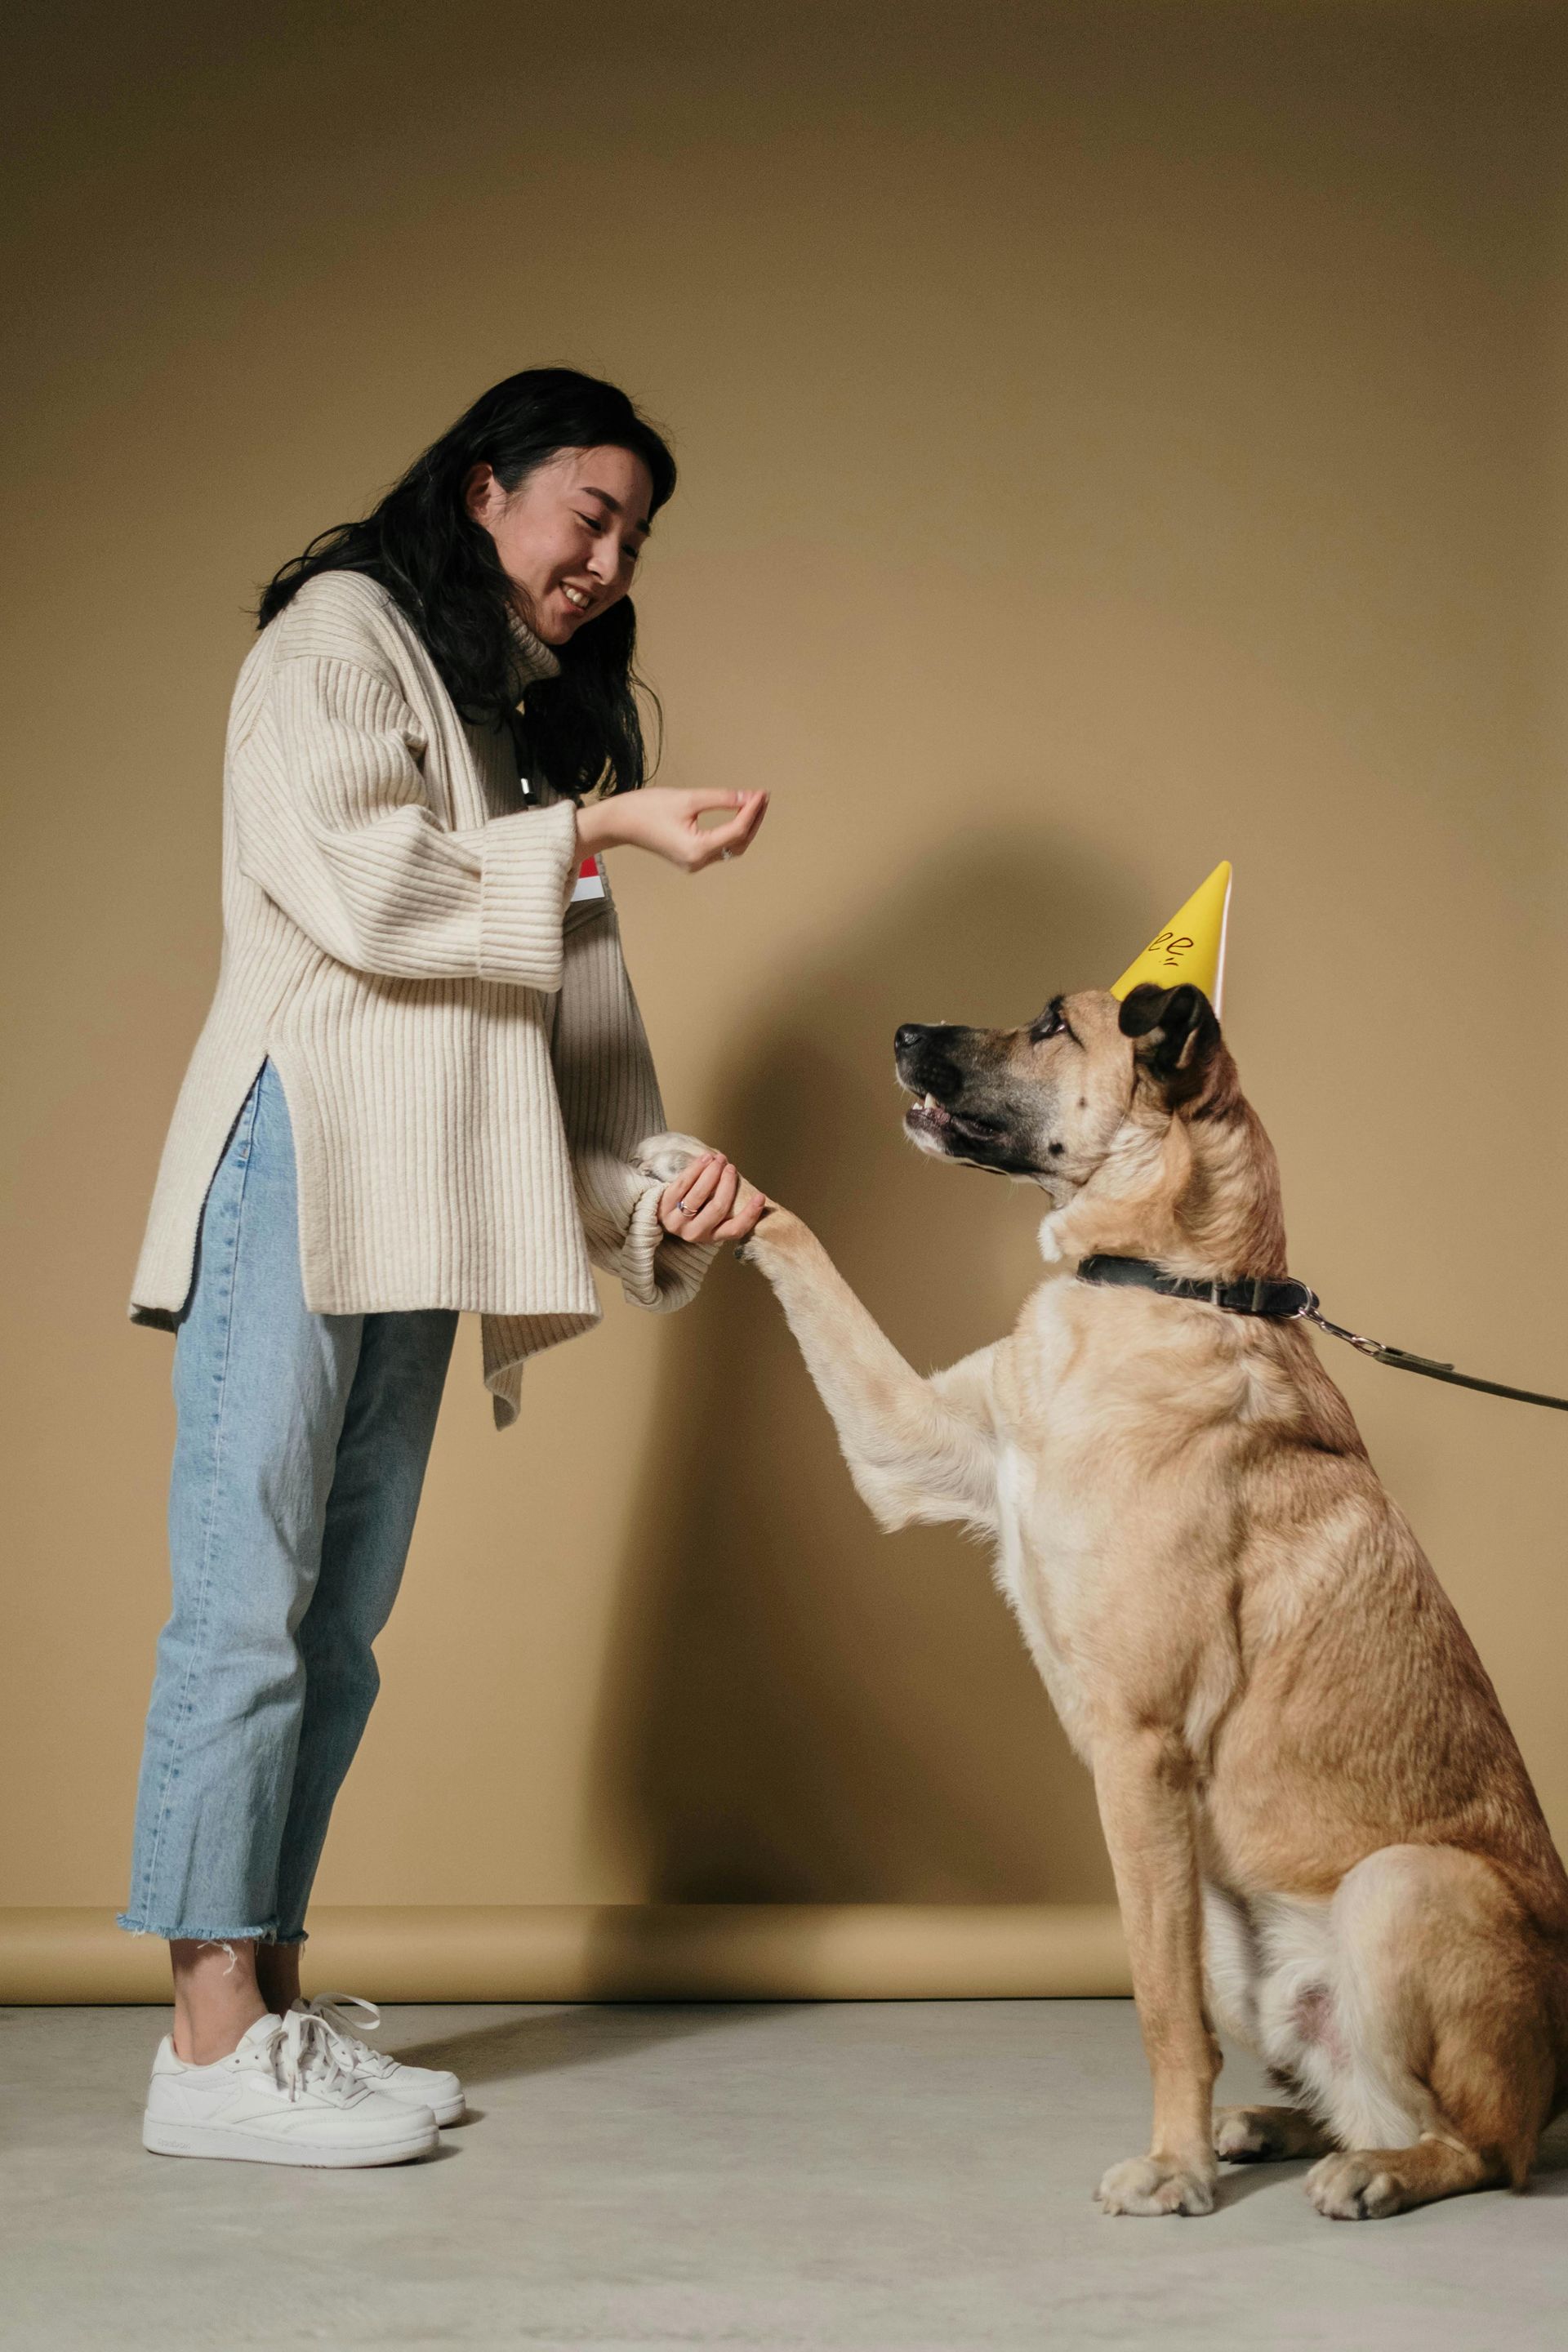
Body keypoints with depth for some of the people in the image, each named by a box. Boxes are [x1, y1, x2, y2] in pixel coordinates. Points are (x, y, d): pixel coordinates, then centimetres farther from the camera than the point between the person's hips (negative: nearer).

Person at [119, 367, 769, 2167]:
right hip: (299, 1166, -8)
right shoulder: (344, 634, 2)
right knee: (247, 1599, -8)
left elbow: (573, 1014, 17)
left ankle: (276, 2007, 12)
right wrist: (601, 830, -11)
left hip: (422, 1210, 8)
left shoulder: (535, 719, 24)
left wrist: (655, 1183, 2)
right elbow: (349, 881, -14)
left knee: (341, 1619, 7)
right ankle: (210, 2044, -6)